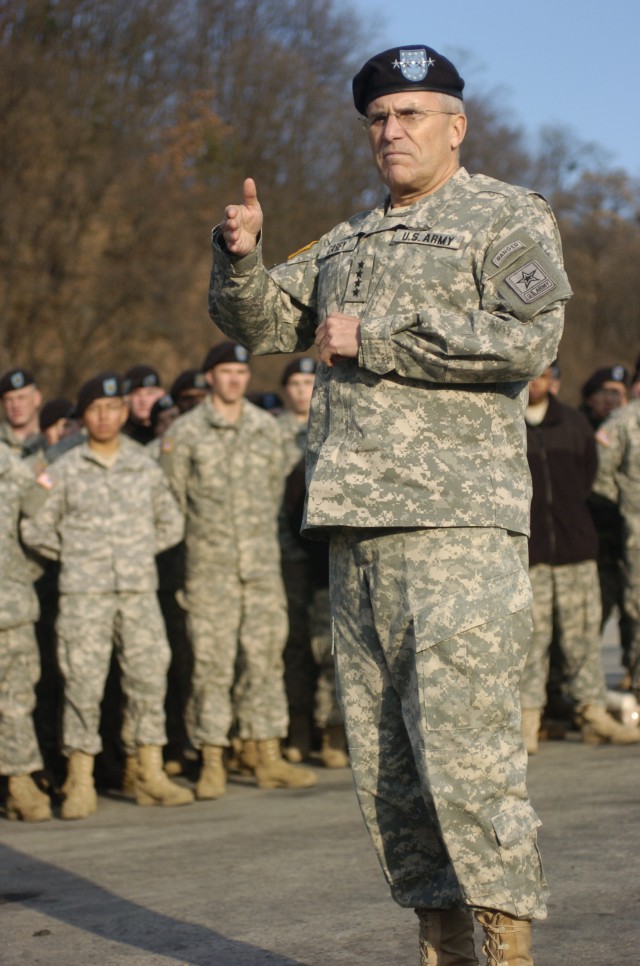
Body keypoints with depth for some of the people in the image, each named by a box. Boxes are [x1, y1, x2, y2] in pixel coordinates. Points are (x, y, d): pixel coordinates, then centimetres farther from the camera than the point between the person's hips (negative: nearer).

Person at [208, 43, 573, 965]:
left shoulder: (508, 217, 3)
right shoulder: (348, 243, 23)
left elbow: (525, 338, -13)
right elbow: (259, 322, 24)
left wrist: (373, 339, -10)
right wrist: (241, 255, 2)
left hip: (459, 520, -7)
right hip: (357, 525, 7)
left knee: (462, 739, -13)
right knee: (382, 750, 6)